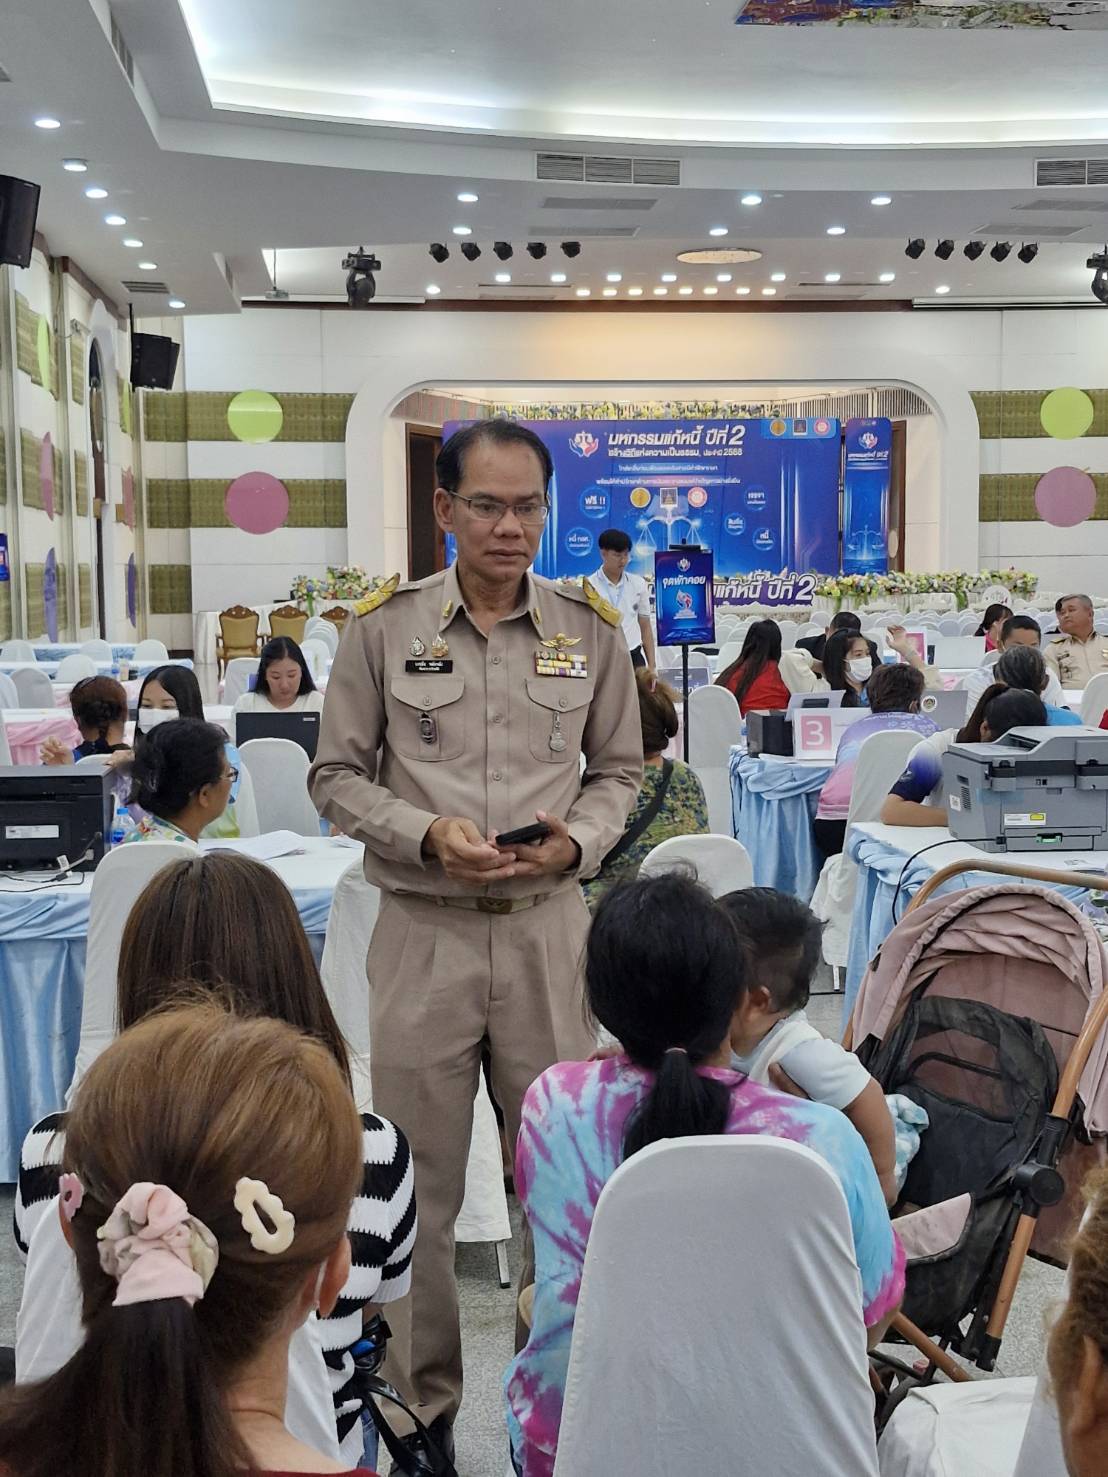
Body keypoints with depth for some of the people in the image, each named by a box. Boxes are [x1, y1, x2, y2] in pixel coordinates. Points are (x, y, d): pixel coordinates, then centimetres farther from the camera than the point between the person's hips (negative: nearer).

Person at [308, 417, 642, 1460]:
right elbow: (337, 774, 4)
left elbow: (619, 770, 12)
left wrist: (576, 842, -8)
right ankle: (422, 1393, 27)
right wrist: (429, 835, -12)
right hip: (424, 930, -1)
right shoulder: (385, 625, -2)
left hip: (548, 924, 1)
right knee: (418, 1177, 9)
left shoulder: (589, 628, 4)